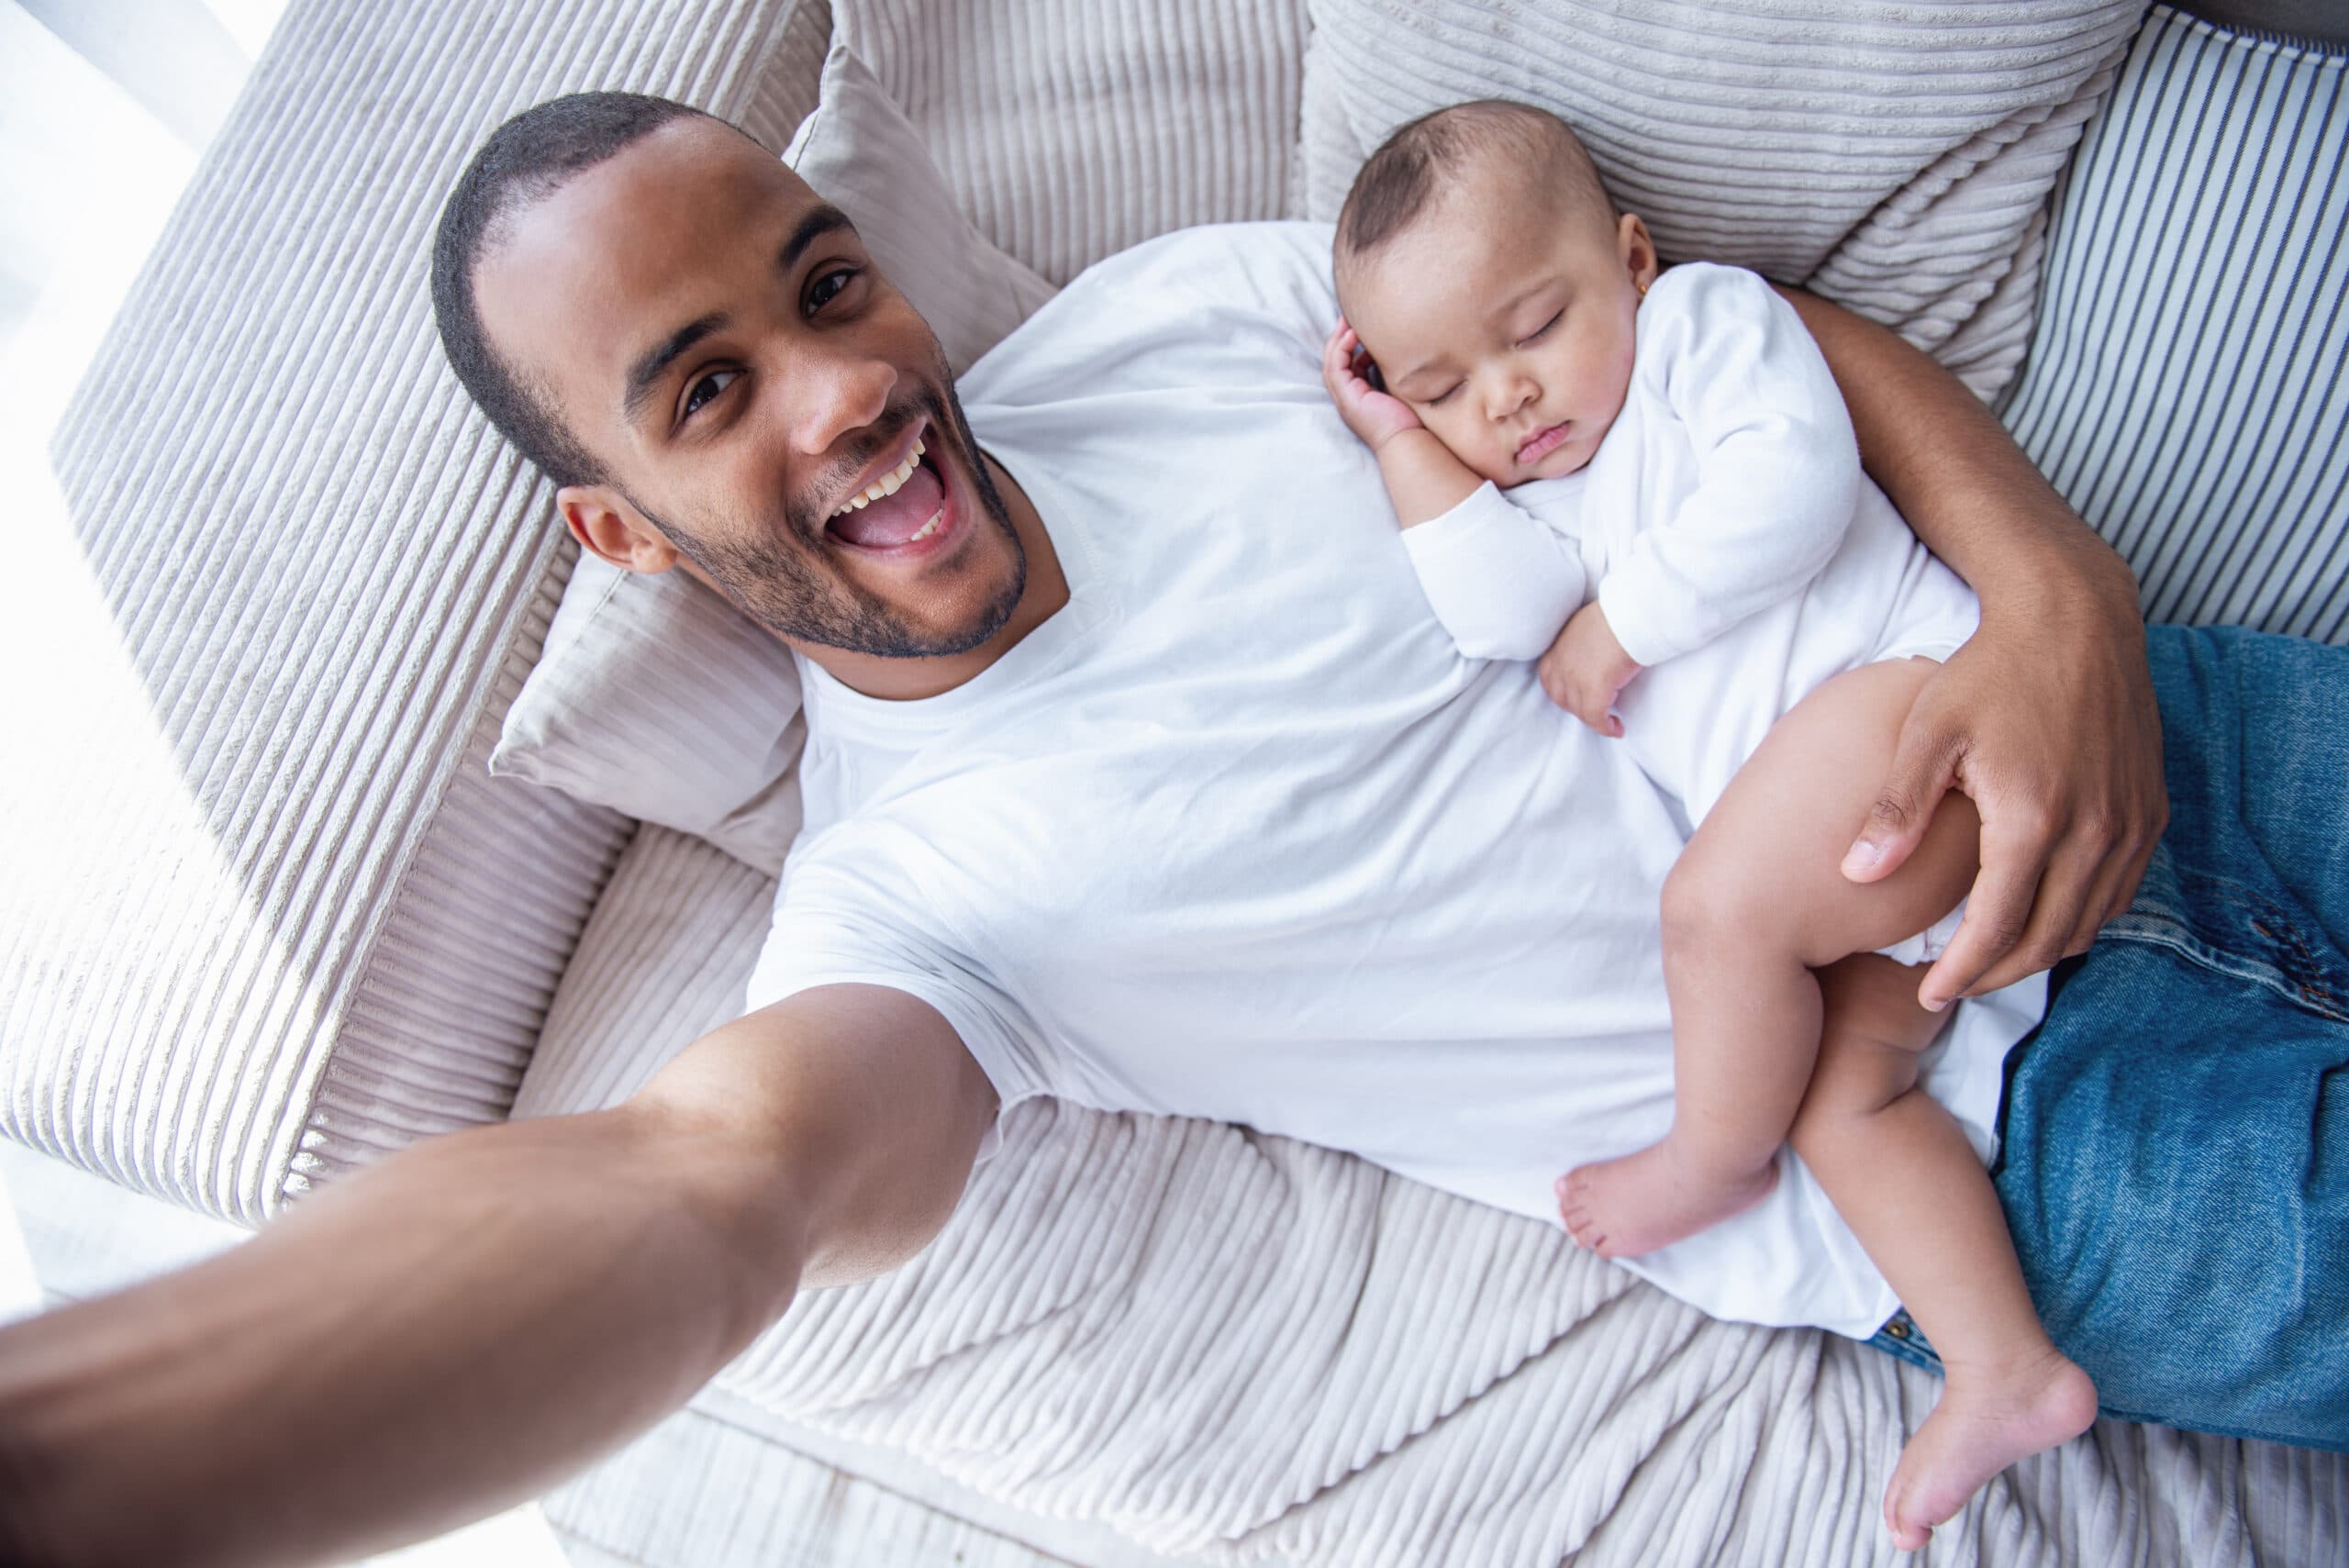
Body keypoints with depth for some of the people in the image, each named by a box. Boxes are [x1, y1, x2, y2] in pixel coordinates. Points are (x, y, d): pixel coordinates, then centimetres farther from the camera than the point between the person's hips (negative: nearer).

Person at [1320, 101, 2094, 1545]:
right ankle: (2007, 1372, 4)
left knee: (1725, 903, -25)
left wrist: (1620, 621, -9)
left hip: (1922, 674, -8)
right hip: (1860, 862, 8)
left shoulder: (1705, 315, 5)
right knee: (1840, 1099, -3)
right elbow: (1507, 614, -4)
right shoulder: (1527, 499, 21)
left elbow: (1793, 485, -15)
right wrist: (1401, 436, 1)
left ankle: (1719, 1159, 1)